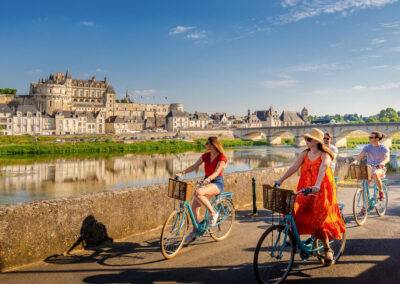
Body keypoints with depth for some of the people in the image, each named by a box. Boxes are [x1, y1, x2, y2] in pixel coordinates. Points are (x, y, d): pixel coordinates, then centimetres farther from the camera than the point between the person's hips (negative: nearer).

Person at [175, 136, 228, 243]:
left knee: (198, 192, -35)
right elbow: (194, 166, 5)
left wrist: (208, 179, -42)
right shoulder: (206, 156, 7)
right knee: (194, 206, -4)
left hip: (217, 183, -7)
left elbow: (217, 172, -23)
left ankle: (213, 213, -16)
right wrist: (182, 173, -8)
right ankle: (195, 232, 13)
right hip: (207, 182, 7)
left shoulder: (221, 157, -11)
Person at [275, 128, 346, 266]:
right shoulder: (304, 154, 6)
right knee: (294, 213, -12)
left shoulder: (325, 156, -10)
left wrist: (317, 186, -45)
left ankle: (327, 249, 19)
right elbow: (294, 167, -1)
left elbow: (322, 170, -28)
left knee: (318, 221, -4)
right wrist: (280, 180, -10)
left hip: (321, 192, -4)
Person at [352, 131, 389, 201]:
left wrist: (383, 163, -44)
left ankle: (381, 192, -13)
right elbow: (360, 156, -8)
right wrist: (355, 161, -30)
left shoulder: (384, 148, -4)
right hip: (369, 168, 3)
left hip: (380, 168, -3)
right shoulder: (367, 147, 5)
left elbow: (387, 158, -21)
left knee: (375, 174, -37)